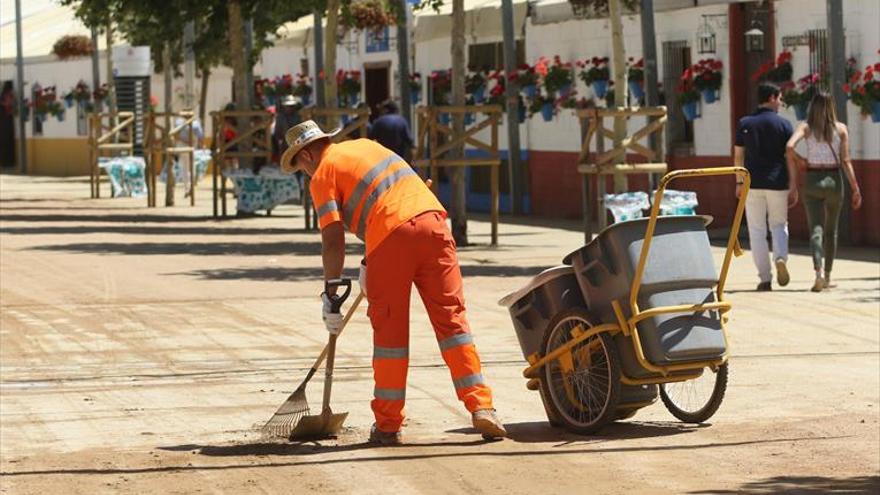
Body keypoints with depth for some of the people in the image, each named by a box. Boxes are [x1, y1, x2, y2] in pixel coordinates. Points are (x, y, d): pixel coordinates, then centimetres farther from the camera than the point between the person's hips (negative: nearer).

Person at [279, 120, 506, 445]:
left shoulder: (322, 176, 9)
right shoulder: (365, 146, 30)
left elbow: (333, 240, -1)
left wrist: (331, 292, 4)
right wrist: (370, 265, 40)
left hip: (392, 236, -5)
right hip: (433, 221, 5)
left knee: (390, 330, 4)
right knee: (451, 318, 6)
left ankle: (387, 426, 9)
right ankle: (481, 408, -2)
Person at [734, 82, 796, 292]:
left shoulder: (745, 123, 3)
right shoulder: (783, 124, -1)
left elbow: (738, 155, 5)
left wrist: (739, 182, 14)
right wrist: (793, 187, 3)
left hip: (753, 184, 1)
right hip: (777, 183, -1)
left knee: (757, 231, 5)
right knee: (779, 225, 15)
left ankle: (764, 278, 2)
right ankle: (781, 257, -13)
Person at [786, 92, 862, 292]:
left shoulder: (806, 127, -1)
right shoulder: (841, 129, 0)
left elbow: (790, 146, -19)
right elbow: (846, 161, -4)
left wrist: (800, 161, 0)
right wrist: (855, 188, -1)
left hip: (813, 180, -1)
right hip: (834, 180, 1)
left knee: (816, 229, -5)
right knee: (831, 230, 17)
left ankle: (818, 272, -27)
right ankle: (827, 276, 23)